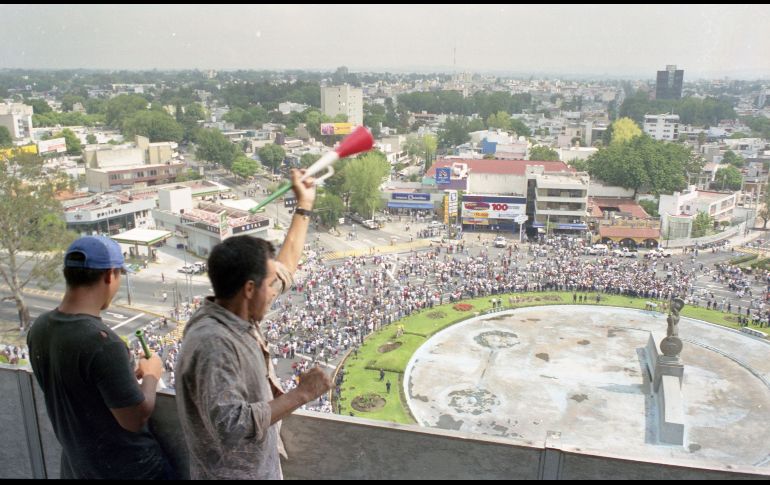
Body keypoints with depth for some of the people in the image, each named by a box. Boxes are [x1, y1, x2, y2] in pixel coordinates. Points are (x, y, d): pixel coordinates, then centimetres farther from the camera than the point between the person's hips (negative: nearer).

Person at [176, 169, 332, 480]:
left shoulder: (236, 313, -5)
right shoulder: (213, 344, -32)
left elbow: (284, 266, 7)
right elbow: (231, 426, -38)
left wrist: (304, 206, 11)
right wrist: (301, 394, -32)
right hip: (233, 474, -8)